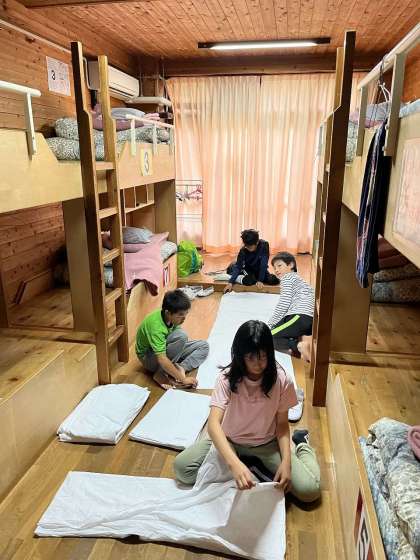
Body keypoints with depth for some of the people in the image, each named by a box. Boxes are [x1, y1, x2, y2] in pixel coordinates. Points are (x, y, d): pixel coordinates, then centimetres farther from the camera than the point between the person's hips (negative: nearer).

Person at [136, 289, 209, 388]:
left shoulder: (173, 316, -14)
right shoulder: (155, 326, -36)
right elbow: (162, 360, -40)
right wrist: (183, 379, -38)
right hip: (149, 359, -8)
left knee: (203, 345, -2)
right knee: (181, 335, -33)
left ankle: (181, 368, -21)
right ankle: (163, 373, -22)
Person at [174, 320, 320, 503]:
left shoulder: (281, 380, -20)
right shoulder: (227, 378, -24)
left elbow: (282, 423, -6)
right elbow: (213, 423, -34)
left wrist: (286, 461, -22)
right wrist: (234, 464, -50)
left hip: (267, 444, -1)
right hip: (230, 441, 1)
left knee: (309, 490, -18)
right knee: (181, 468, -16)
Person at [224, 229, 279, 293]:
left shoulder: (264, 245, -26)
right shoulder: (243, 251, -23)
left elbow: (264, 264, -27)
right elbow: (238, 267, -25)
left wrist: (260, 280, -30)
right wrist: (230, 283, -37)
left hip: (261, 271, 2)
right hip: (248, 270, -2)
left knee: (275, 280, -17)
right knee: (249, 281, -32)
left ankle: (257, 278, 10)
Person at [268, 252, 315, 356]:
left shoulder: (287, 277, 3)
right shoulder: (296, 278, 32)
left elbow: (283, 304, -8)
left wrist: (270, 324, 0)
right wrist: (273, 323, 26)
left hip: (300, 317, -10)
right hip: (310, 320, 10)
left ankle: (298, 346, -26)